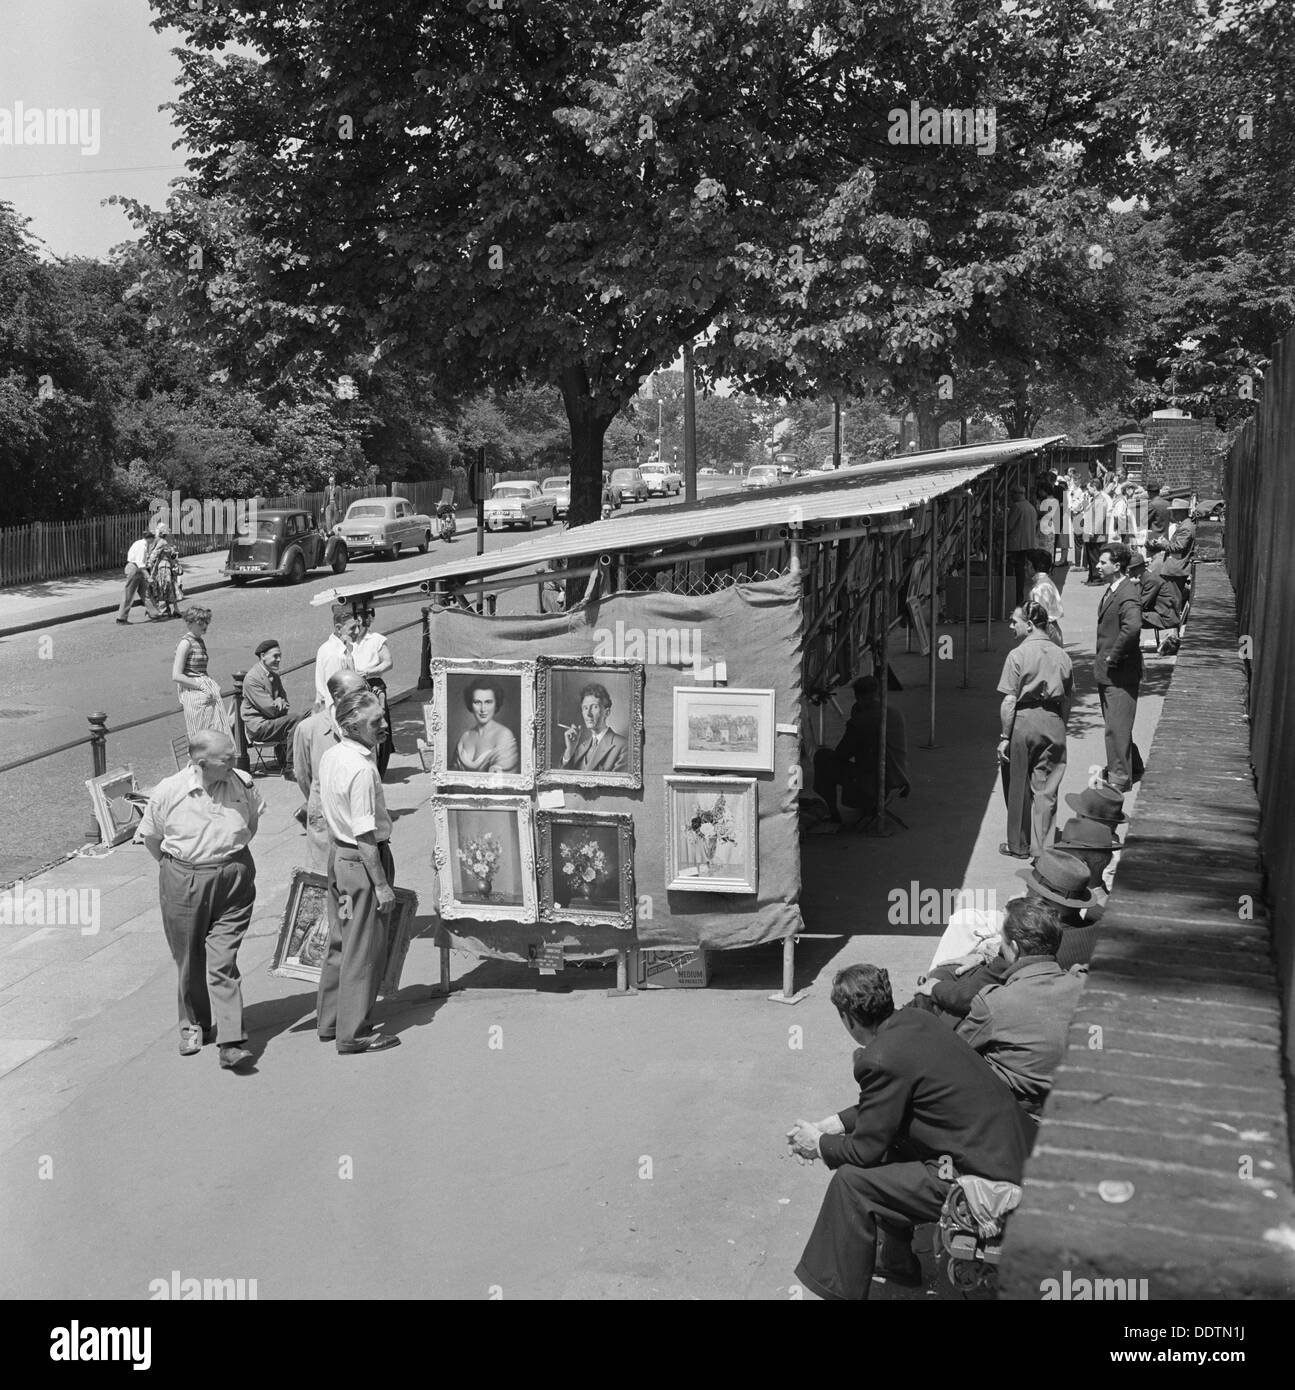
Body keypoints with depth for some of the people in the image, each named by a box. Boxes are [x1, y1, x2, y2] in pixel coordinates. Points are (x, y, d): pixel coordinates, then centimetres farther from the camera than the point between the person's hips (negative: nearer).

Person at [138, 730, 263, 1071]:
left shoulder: (242, 784, -5)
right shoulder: (168, 791, -11)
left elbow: (252, 823, 16)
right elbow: (151, 838, 5)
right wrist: (176, 867, 10)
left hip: (233, 879, 0)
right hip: (183, 882, 0)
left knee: (222, 960, -7)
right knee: (189, 960, 12)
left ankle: (230, 1041, -8)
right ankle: (194, 1025, 34)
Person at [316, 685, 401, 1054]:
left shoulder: (330, 756, 4)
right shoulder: (361, 770, -24)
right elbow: (365, 834, -24)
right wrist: (381, 885, -19)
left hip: (337, 853, 9)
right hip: (362, 859, -9)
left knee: (340, 941, 19)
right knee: (364, 949, 2)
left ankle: (330, 1021, 30)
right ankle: (353, 1033, 10)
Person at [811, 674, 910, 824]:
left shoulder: (859, 722, -15)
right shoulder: (896, 714, 5)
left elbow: (841, 755, -4)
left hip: (872, 786, -7)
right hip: (900, 782, 7)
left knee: (822, 757, 7)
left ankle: (832, 811, 13)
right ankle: (870, 804, 31)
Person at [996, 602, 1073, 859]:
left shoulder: (1018, 655, -10)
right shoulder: (1061, 655, 5)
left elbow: (1009, 701, -12)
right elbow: (1068, 698, 10)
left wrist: (1005, 737, -7)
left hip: (1024, 721, -4)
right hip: (1053, 723, 4)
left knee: (1019, 787, 9)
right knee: (1046, 788, 9)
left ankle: (1019, 846, 18)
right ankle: (1042, 847, 10)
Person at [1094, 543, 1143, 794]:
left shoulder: (1128, 594, -19)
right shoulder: (1111, 591, 12)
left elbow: (1132, 627, -37)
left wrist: (1113, 657, -26)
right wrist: (1103, 660, 15)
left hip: (1120, 672, -10)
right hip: (1106, 671, 10)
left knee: (1117, 726, -3)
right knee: (1114, 723, 18)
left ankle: (1119, 778, 5)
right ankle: (1120, 767, 30)